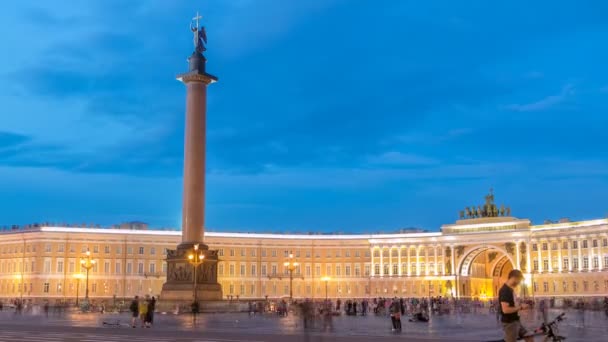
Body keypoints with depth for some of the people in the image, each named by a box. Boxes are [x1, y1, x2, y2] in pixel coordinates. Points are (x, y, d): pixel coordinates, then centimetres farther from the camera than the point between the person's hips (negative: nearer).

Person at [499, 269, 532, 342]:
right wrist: (520, 307, -17)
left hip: (516, 322, 10)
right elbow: (505, 309, -28)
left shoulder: (510, 290, 12)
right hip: (509, 323, -10)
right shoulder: (505, 290, -20)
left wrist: (520, 307, 6)